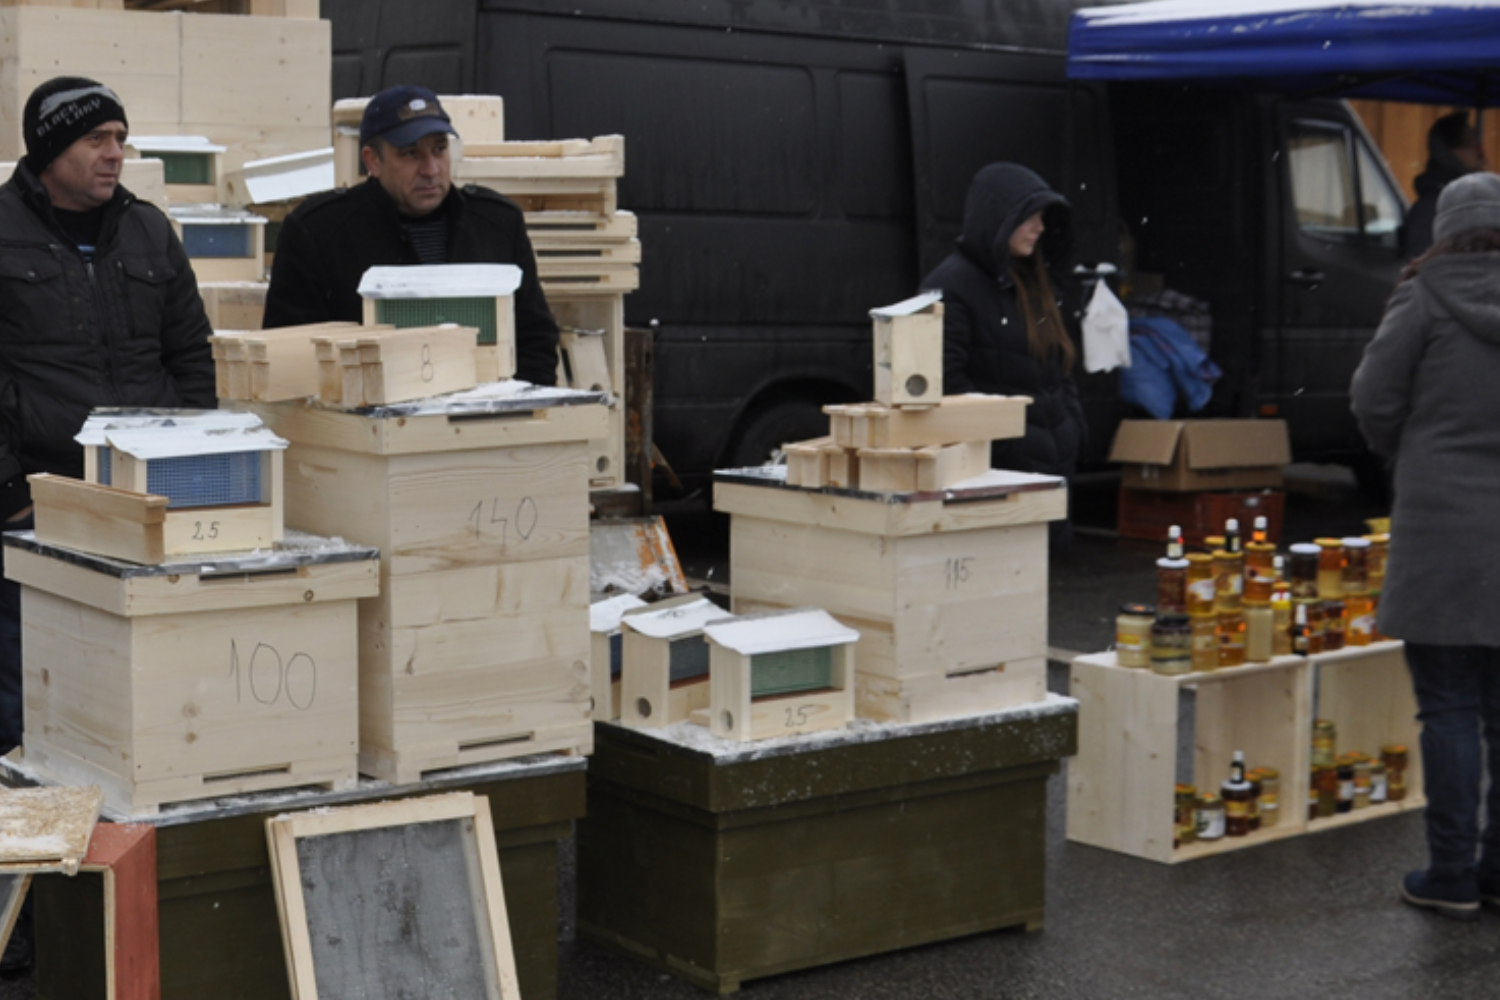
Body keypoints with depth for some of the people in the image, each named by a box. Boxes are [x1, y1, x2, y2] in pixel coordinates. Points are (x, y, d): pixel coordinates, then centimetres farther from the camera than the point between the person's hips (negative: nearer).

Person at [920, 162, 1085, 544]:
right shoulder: (951, 286, -9)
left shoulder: (1032, 286, 18)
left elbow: (1061, 372, 25)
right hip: (993, 470, -8)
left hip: (1050, 466, 8)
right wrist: (999, 440, -17)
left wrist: (1072, 425, 10)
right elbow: (945, 383, -16)